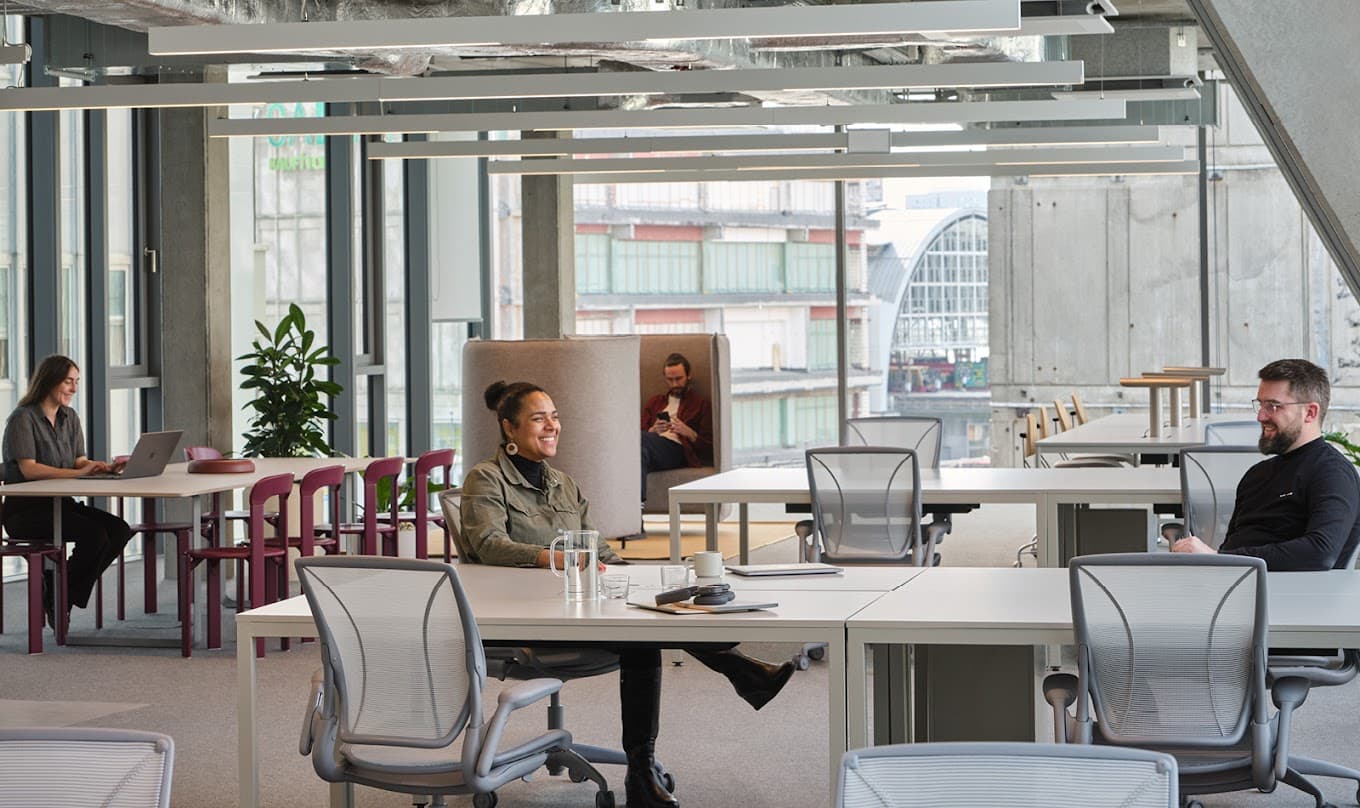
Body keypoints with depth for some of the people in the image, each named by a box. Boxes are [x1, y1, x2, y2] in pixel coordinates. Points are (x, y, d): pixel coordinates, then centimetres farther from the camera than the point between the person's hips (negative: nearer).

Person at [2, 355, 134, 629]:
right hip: (25, 510, -8)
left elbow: (79, 461, 11)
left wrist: (106, 468, -11)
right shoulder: (23, 418, -11)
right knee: (94, 533, -28)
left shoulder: (69, 418, 14)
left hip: (59, 504, 8)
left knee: (119, 530, -14)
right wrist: (78, 472, -26)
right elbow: (28, 469, -21)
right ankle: (57, 597, -7)